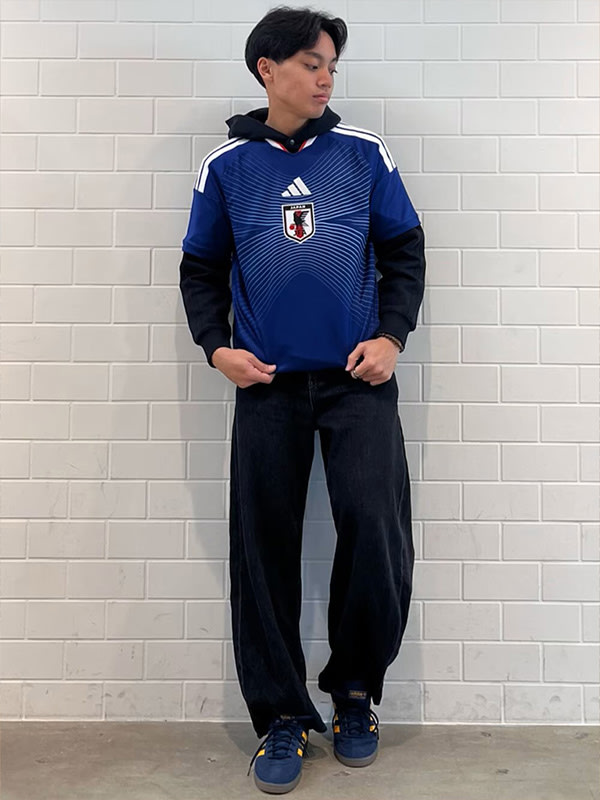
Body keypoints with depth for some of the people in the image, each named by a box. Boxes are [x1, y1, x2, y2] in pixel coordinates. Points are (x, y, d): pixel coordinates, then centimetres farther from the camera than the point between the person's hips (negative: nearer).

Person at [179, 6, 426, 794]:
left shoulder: (364, 154, 8)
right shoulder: (226, 166, 8)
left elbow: (405, 250, 10)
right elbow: (201, 270, 12)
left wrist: (392, 335, -3)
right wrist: (216, 345, -2)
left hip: (358, 379, 0)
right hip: (268, 384, 1)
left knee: (377, 535, -6)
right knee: (266, 548, 3)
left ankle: (355, 689, 21)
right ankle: (282, 715, 20)